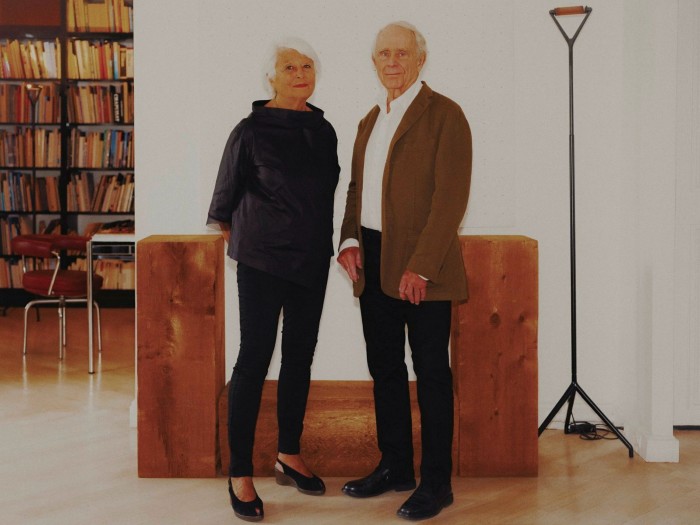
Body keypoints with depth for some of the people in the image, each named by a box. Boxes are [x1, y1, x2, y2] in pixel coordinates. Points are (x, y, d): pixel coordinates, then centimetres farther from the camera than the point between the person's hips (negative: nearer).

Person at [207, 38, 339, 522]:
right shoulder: (252, 131, -7)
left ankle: (289, 455, 25)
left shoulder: (324, 130, 8)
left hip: (312, 259, 6)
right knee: (255, 357, -6)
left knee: (300, 355, 11)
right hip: (262, 257, -6)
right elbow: (226, 193, 1)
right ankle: (240, 474, 1)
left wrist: (336, 243, 12)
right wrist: (236, 240, 7)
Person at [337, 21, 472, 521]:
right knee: (384, 368, 14)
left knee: (431, 372, 1)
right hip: (373, 262, 7)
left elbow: (450, 197, -14)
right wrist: (349, 239, 3)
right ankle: (395, 466, 27)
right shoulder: (370, 120, 17)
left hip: (422, 268, -7)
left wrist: (421, 266, -19)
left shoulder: (444, 115, -7)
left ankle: (436, 483, 10)